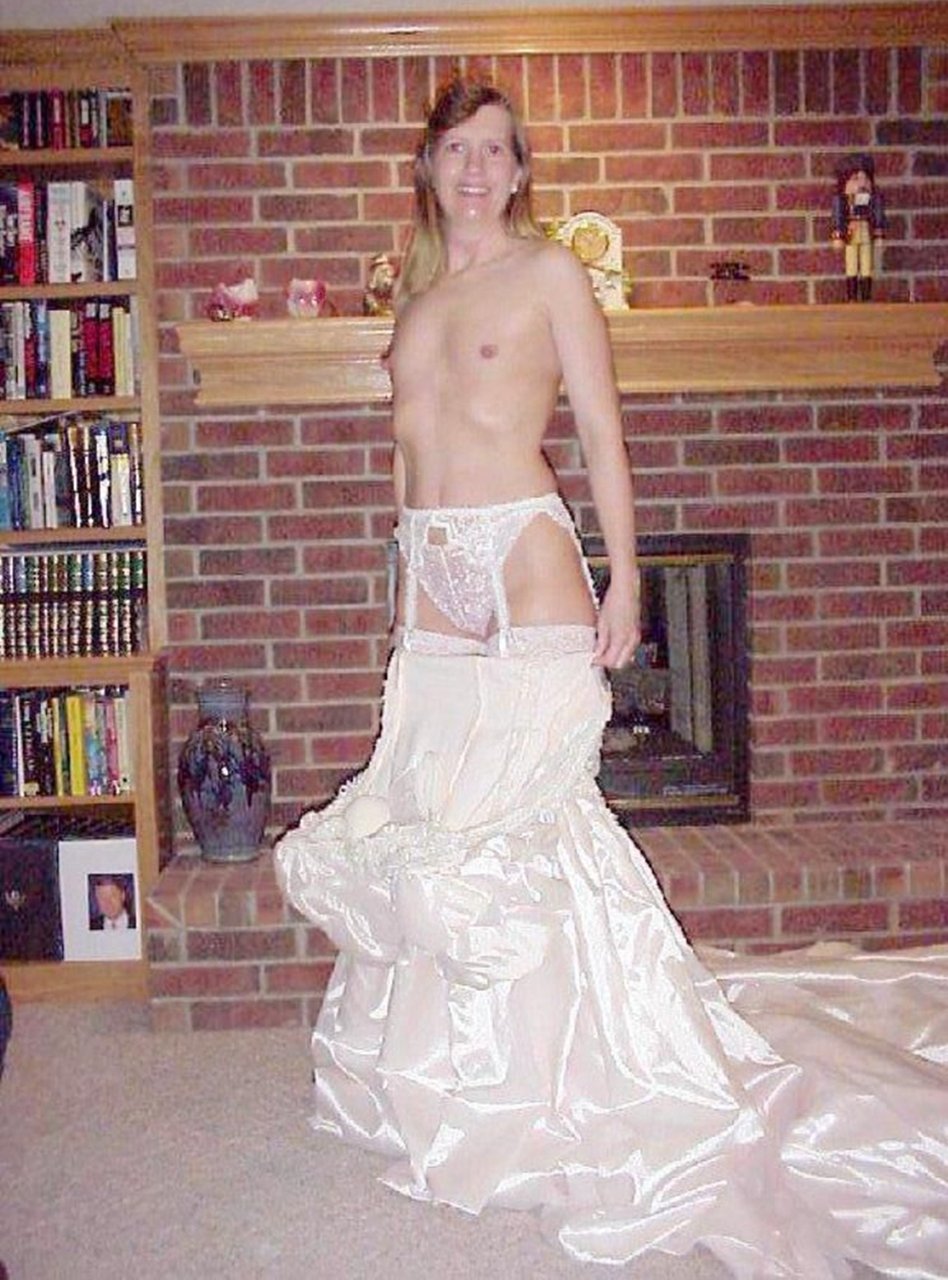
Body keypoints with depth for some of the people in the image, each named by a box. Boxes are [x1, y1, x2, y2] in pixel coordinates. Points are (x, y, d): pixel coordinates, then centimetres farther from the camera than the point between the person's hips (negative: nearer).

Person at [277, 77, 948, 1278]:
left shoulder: (548, 271, 1)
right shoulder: (418, 292, 18)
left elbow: (602, 429, -4)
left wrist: (622, 578, -10)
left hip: (523, 560, -6)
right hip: (435, 572, 6)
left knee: (519, 812, -5)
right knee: (435, 814, 8)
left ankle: (554, 1085, 13)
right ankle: (461, 1078, 26)